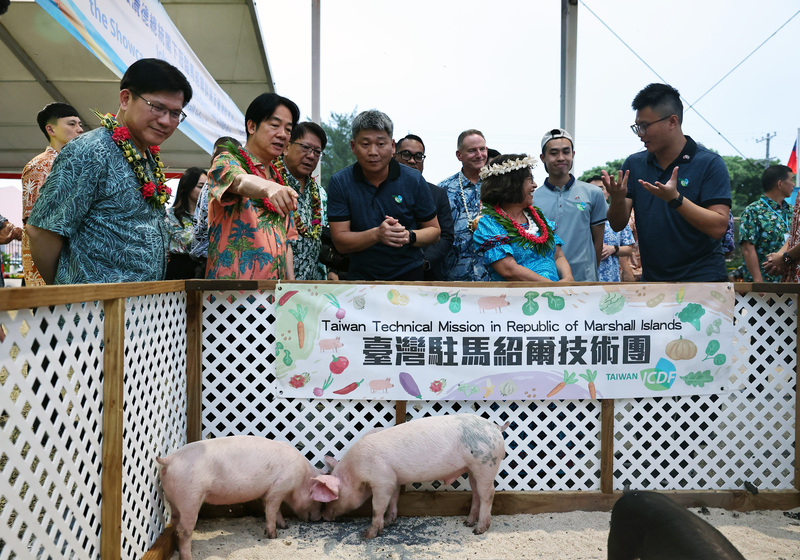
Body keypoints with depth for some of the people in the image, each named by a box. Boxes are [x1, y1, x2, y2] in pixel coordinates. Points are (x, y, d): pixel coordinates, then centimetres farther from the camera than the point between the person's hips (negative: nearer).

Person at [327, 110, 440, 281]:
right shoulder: (339, 182, 0)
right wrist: (376, 234, -22)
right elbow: (340, 243, -4)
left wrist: (408, 236, -14)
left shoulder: (413, 180, 1)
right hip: (360, 277, 1)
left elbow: (433, 231, 7)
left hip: (408, 276, 0)